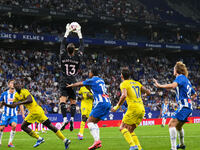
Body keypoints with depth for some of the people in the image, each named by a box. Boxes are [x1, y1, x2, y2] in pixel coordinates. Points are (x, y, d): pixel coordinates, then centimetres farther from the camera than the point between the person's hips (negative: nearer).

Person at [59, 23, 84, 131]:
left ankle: (65, 119, -28)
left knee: (62, 100, -12)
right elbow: (82, 46, 11)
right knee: (73, 102, 9)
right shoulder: (77, 58, -2)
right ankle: (72, 118, -9)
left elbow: (62, 44, 12)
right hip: (73, 83, 1)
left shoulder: (63, 56, -2)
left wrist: (67, 32, 22)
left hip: (64, 83, -1)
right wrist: (79, 33, 20)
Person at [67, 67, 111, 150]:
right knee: (94, 122, 13)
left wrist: (71, 85, 29)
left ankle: (97, 140, -23)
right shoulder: (101, 80, 21)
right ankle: (98, 142, -1)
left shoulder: (92, 80, 0)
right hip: (108, 103, 8)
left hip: (101, 103, -8)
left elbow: (79, 84, 14)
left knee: (90, 121, -5)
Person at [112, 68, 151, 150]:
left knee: (122, 128, -2)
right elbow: (148, 92, 20)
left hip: (133, 108, -7)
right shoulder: (137, 83, 21)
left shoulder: (124, 84, 1)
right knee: (130, 130, 15)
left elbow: (124, 95, -18)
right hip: (142, 109, 7)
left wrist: (117, 106, -9)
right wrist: (142, 96, 42)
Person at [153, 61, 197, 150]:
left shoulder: (180, 77, -8)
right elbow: (194, 94, 30)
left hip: (184, 107, -10)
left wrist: (159, 85, -22)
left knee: (171, 124, -19)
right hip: (188, 107, 10)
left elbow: (173, 85, -30)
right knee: (178, 126, 28)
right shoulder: (186, 80, 21)